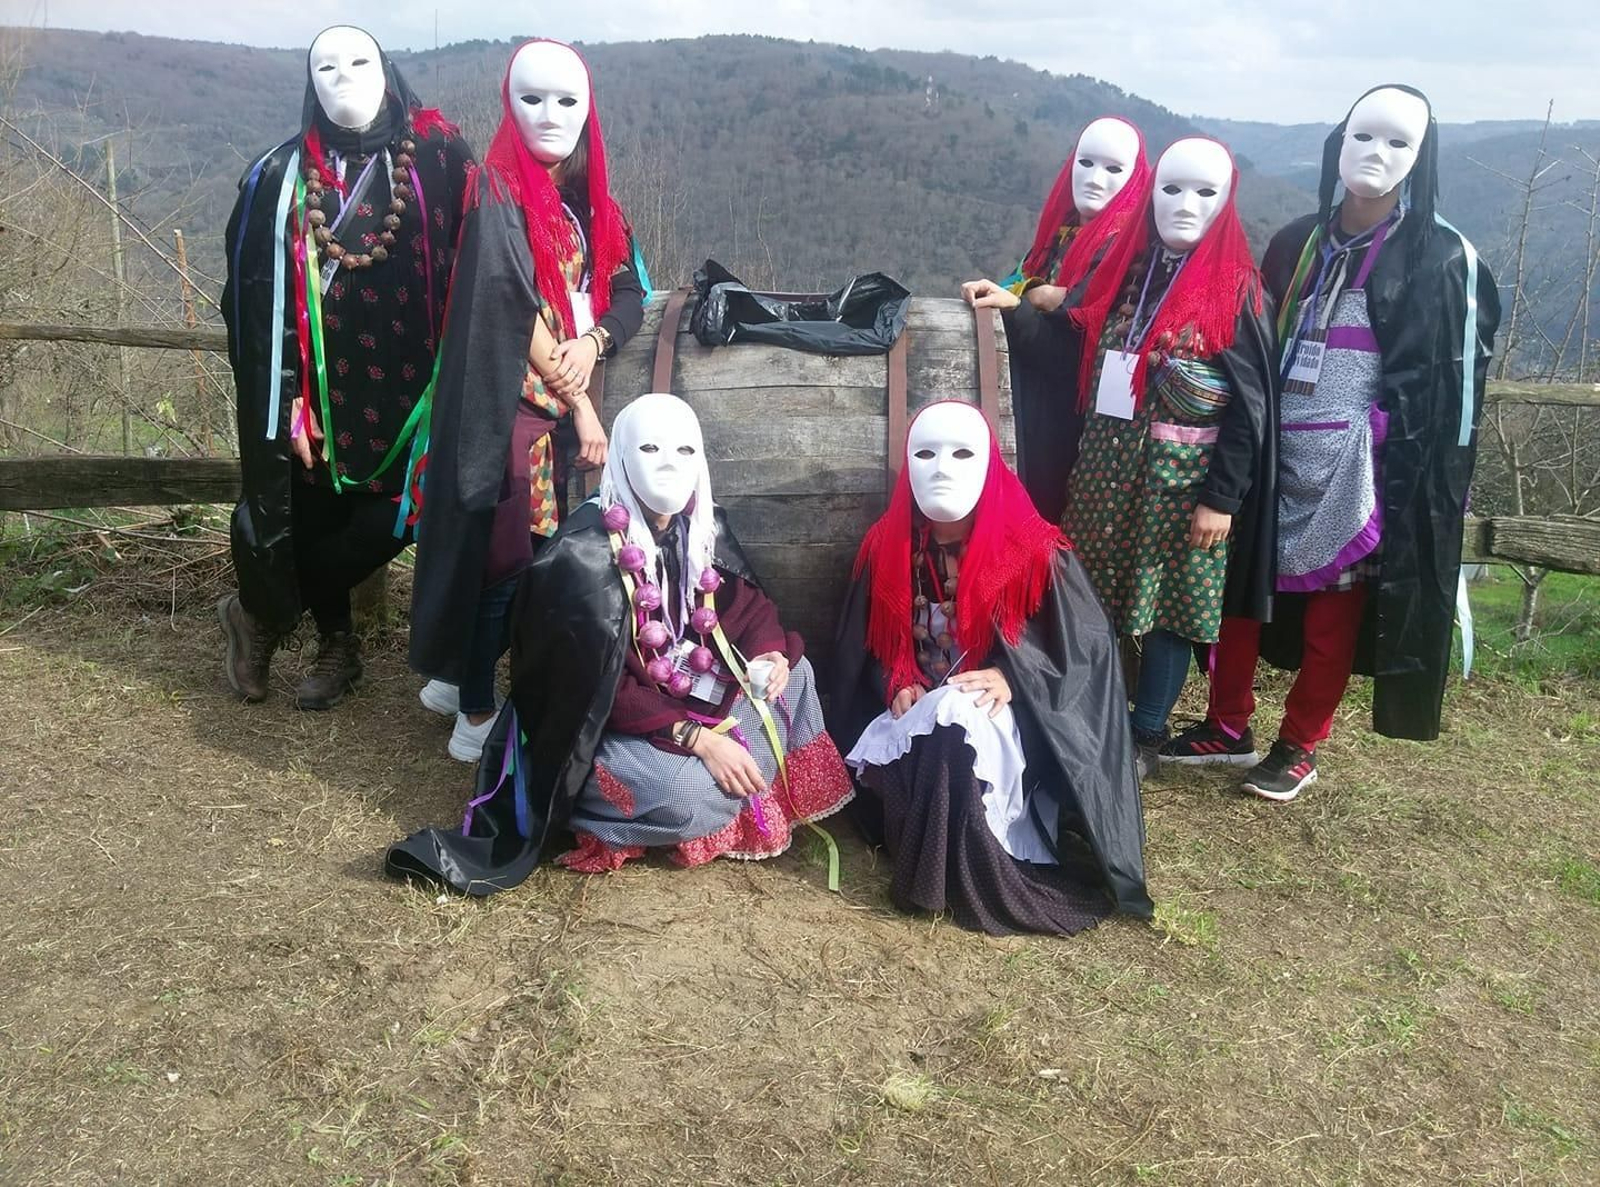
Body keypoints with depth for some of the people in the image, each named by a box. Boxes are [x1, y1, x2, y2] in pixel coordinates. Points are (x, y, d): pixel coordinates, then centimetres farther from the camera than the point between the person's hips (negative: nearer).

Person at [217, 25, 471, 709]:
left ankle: (262, 615, 21)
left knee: (395, 515, -2)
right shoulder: (283, 176, -1)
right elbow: (257, 294, -3)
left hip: (412, 382, 1)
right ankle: (335, 646, 29)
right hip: (323, 386, -1)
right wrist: (283, 407, -10)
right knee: (316, 517, 3)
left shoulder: (439, 157, 1)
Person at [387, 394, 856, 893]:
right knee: (691, 797, -31)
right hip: (606, 726, -7)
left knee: (795, 671, -1)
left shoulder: (707, 529, -2)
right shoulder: (584, 555, -22)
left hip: (694, 695, 7)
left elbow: (747, 603, 7)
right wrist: (696, 738, -30)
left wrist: (770, 653, -17)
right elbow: (602, 688, -24)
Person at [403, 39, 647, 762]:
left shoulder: (587, 199, 12)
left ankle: (459, 675, 31)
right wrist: (580, 403, -15)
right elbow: (514, 303, -16)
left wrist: (591, 343, -13)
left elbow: (628, 293, 9)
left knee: (547, 548, 12)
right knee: (505, 553, -2)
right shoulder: (498, 191, -10)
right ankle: (476, 712, 14)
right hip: (510, 401, -7)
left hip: (564, 399, 7)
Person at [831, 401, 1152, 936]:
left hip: (1005, 717, -3)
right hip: (913, 715, 3)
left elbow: (1086, 644, -7)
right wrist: (897, 688, -10)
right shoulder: (887, 547, 1)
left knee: (958, 729, -36)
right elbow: (865, 646, 11)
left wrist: (1011, 679, -22)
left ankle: (958, 871, -22)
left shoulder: (1031, 548, -10)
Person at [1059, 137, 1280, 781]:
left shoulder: (1234, 287, -7)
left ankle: (1146, 737, 18)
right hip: (1109, 463, 5)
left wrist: (1222, 498, -14)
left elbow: (1249, 403, -10)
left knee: (1170, 605, 5)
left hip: (1183, 474, -4)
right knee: (1095, 598, 8)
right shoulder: (1128, 270, 8)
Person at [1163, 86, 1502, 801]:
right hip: (1273, 455, 4)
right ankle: (1227, 726, 22)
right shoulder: (1297, 242, 9)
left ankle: (1299, 746, 21)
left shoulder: (1444, 258, -3)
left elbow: (1457, 381, -4)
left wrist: (1434, 484, -9)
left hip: (1362, 466, -4)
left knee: (1334, 608, 5)